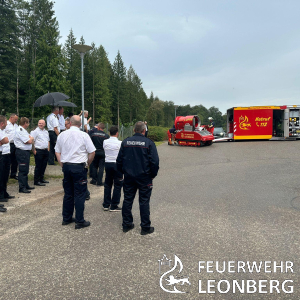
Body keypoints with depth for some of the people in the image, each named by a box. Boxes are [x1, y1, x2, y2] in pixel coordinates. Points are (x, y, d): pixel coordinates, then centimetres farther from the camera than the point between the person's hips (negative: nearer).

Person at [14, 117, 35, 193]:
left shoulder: (23, 130, 18)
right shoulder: (20, 131, -15)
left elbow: (31, 141, 20)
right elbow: (29, 141, -17)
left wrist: (30, 139, -1)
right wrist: (31, 138, 2)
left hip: (26, 151, 10)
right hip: (22, 152, -10)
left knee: (26, 170, 16)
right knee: (22, 170, -7)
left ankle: (26, 185, 26)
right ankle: (22, 188, -2)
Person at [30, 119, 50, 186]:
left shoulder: (46, 132, 17)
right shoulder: (35, 131, -7)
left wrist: (48, 149, 16)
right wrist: (34, 150, -14)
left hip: (45, 151, 7)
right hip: (38, 151, -7)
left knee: (44, 166, 13)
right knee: (38, 166, -3)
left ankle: (41, 179, 25)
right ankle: (36, 181, 4)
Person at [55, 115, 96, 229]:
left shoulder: (62, 135, 6)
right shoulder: (84, 135, -7)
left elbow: (57, 152, 11)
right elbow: (92, 152, -7)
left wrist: (62, 165, 14)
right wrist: (87, 164, 7)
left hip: (66, 166, 5)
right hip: (79, 167, -5)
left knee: (68, 193, 15)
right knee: (79, 195, 1)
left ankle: (66, 218, 25)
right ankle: (79, 221, 7)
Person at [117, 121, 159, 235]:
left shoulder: (125, 142, 2)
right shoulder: (149, 143, -9)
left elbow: (119, 160, 6)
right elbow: (155, 161, -11)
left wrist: (122, 172, 19)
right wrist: (153, 174, 3)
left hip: (129, 176, 3)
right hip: (144, 177, -3)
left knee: (127, 200, 13)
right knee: (144, 202, 4)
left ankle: (126, 224, 22)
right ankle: (145, 227, 12)